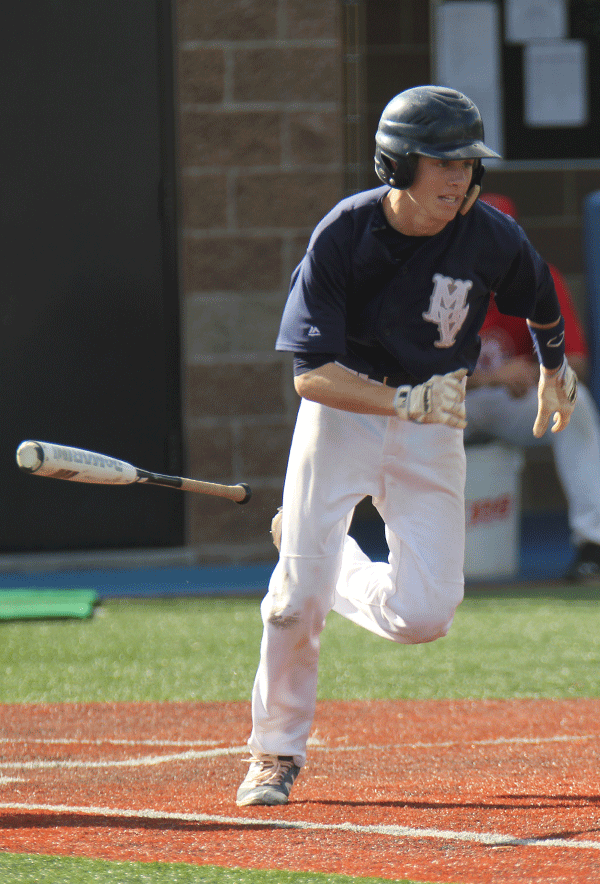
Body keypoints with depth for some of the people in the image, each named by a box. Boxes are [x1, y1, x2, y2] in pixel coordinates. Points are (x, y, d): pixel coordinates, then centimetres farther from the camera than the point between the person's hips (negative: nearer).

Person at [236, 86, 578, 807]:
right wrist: (403, 401, -37)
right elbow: (310, 374, -23)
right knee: (298, 598, -11)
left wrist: (555, 373, 28)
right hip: (343, 409, -2)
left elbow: (542, 307, 11)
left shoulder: (494, 240, -14)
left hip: (432, 426, 2)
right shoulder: (344, 234, -20)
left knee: (423, 616, -10)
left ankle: (335, 567, 23)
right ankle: (275, 752, 11)